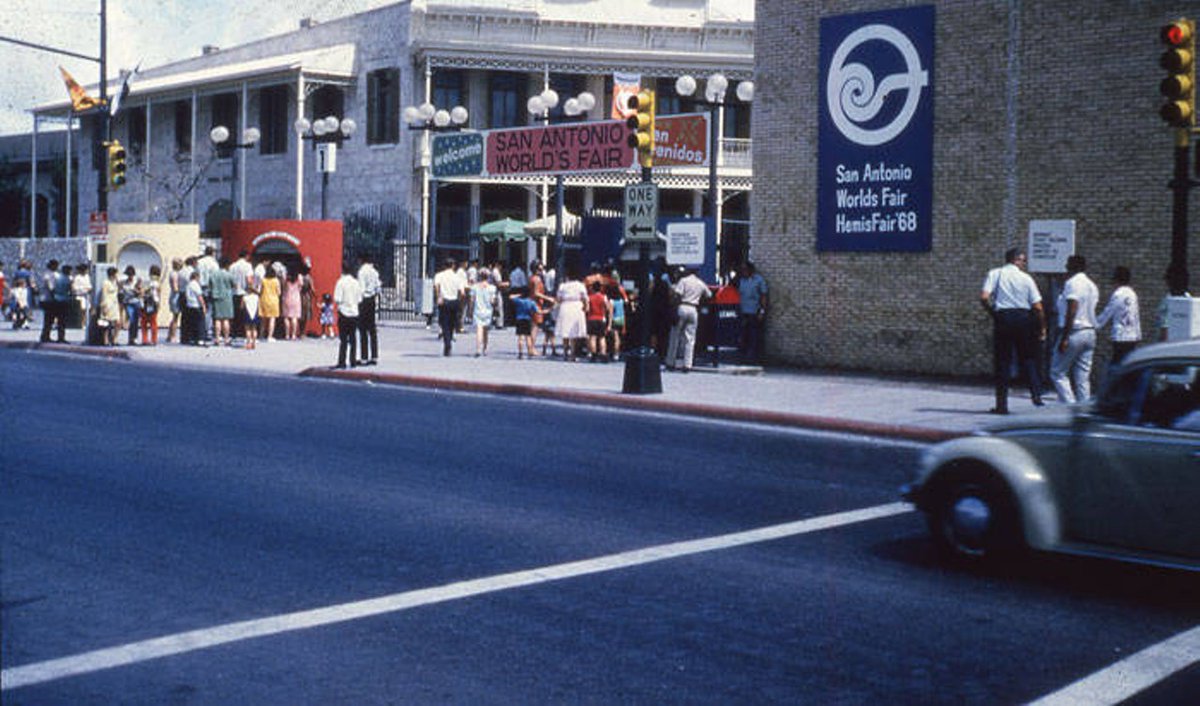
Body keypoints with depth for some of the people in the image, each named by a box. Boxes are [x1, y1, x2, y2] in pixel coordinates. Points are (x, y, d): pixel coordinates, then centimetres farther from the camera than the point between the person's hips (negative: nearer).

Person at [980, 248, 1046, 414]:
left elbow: (984, 298, -11)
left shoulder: (994, 274, 3)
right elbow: (1037, 307, 0)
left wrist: (992, 313, 5)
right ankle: (1036, 393, -1)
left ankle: (1001, 404, 3)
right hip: (1023, 318, 0)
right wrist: (1042, 328, 11)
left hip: (1002, 318, 0)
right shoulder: (1026, 278, 3)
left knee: (1002, 362, 4)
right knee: (1028, 358, 15)